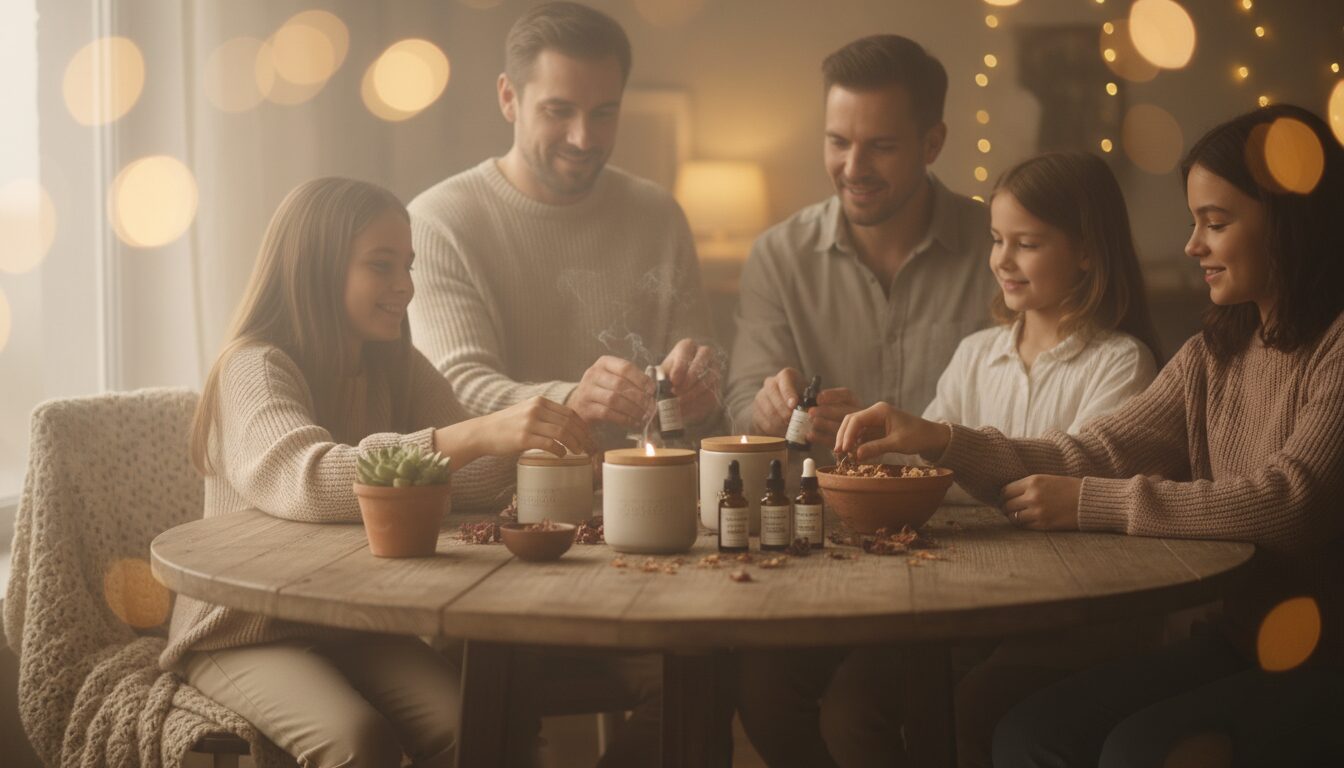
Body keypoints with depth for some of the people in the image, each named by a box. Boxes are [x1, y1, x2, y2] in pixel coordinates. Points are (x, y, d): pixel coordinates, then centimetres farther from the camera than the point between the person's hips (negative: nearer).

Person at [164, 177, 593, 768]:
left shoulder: (398, 369, 6)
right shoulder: (255, 367, -15)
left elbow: (468, 481, -7)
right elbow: (308, 481, -36)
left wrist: (549, 427, -27)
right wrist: (477, 434, -44)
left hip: (355, 625, 5)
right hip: (243, 635, -5)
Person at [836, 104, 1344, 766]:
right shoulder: (1217, 353, 12)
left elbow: (1287, 500, -21)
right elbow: (1097, 452, 3)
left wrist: (1086, 504, -17)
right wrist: (942, 441, -10)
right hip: (1238, 641, 7)